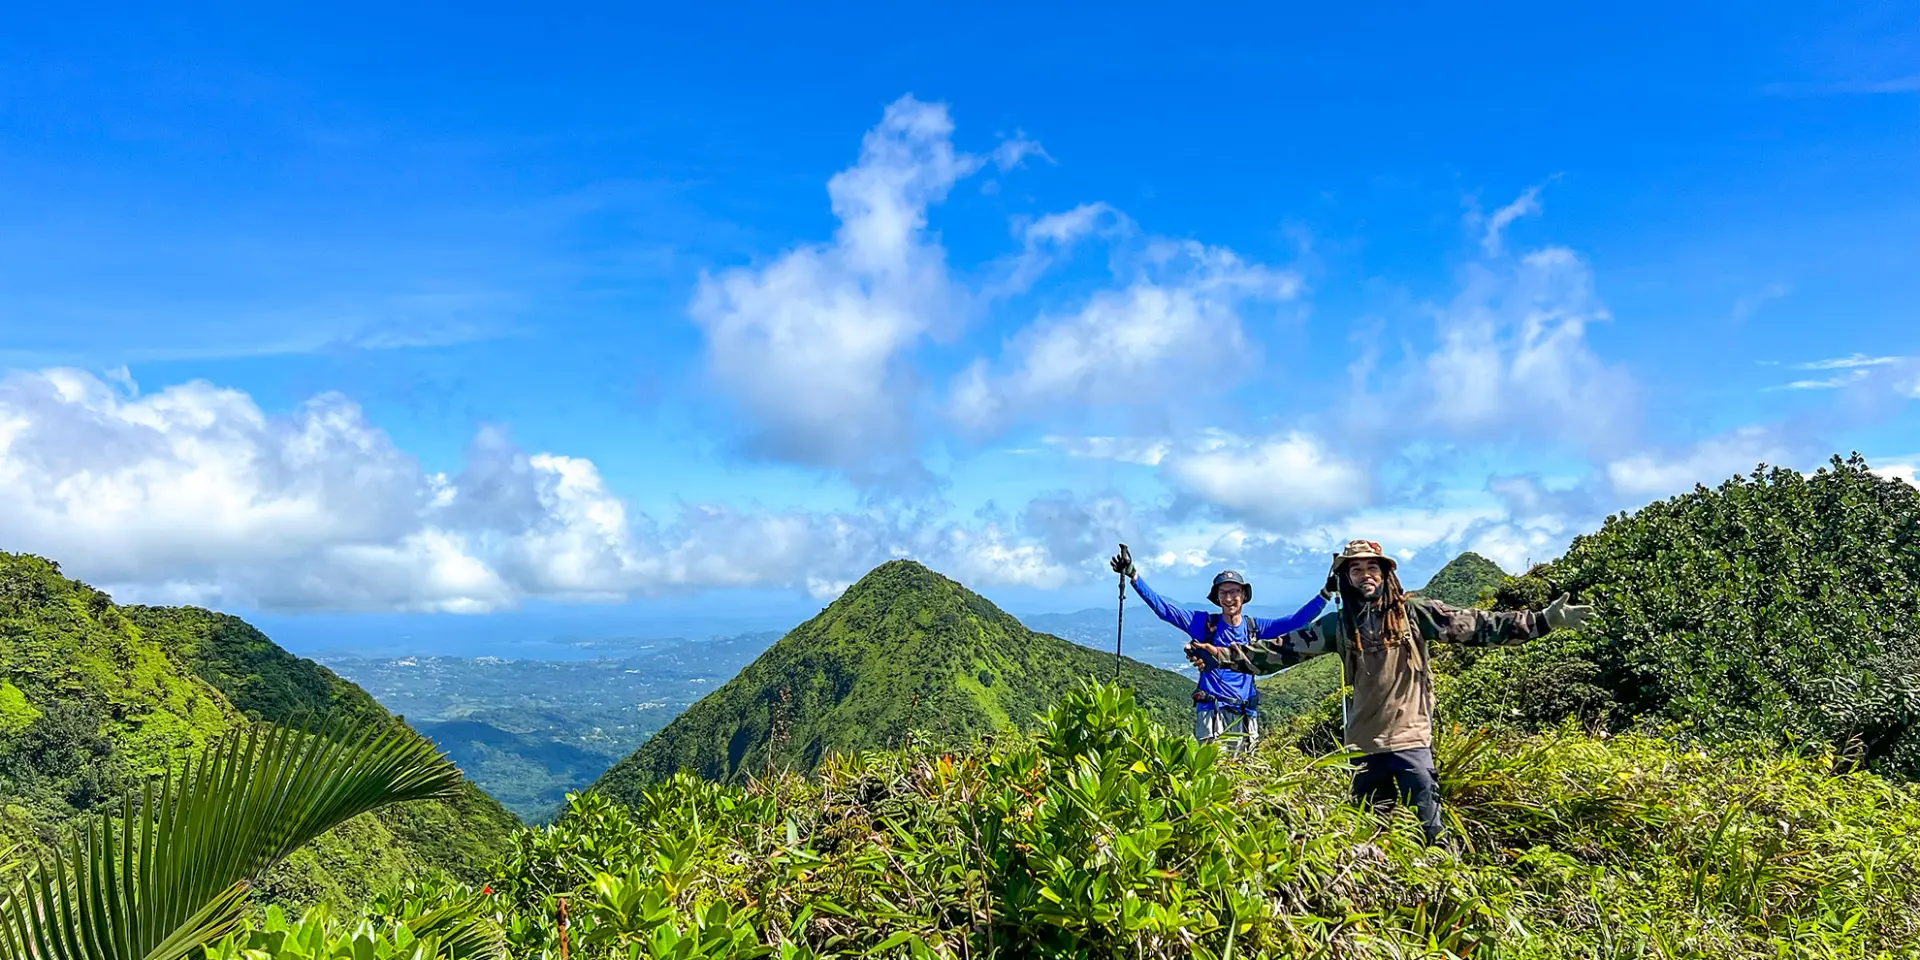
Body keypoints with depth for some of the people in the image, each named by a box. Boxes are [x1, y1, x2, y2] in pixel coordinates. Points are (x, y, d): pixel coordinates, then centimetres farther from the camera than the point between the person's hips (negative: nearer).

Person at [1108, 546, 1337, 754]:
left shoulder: (1255, 627, 12)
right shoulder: (1205, 624, 4)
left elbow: (1297, 620, 11)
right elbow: (1162, 607, 1)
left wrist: (1326, 593, 5)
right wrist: (1132, 574, -5)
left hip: (1245, 715, 3)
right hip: (1212, 712, -3)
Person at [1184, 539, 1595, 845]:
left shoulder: (1414, 613, -1)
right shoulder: (1339, 625, 5)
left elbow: (1476, 626, -2)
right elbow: (1282, 648, 3)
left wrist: (1544, 620, -8)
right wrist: (1220, 653, -4)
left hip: (1411, 739, -3)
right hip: (1364, 744, 3)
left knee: (1430, 830, -3)